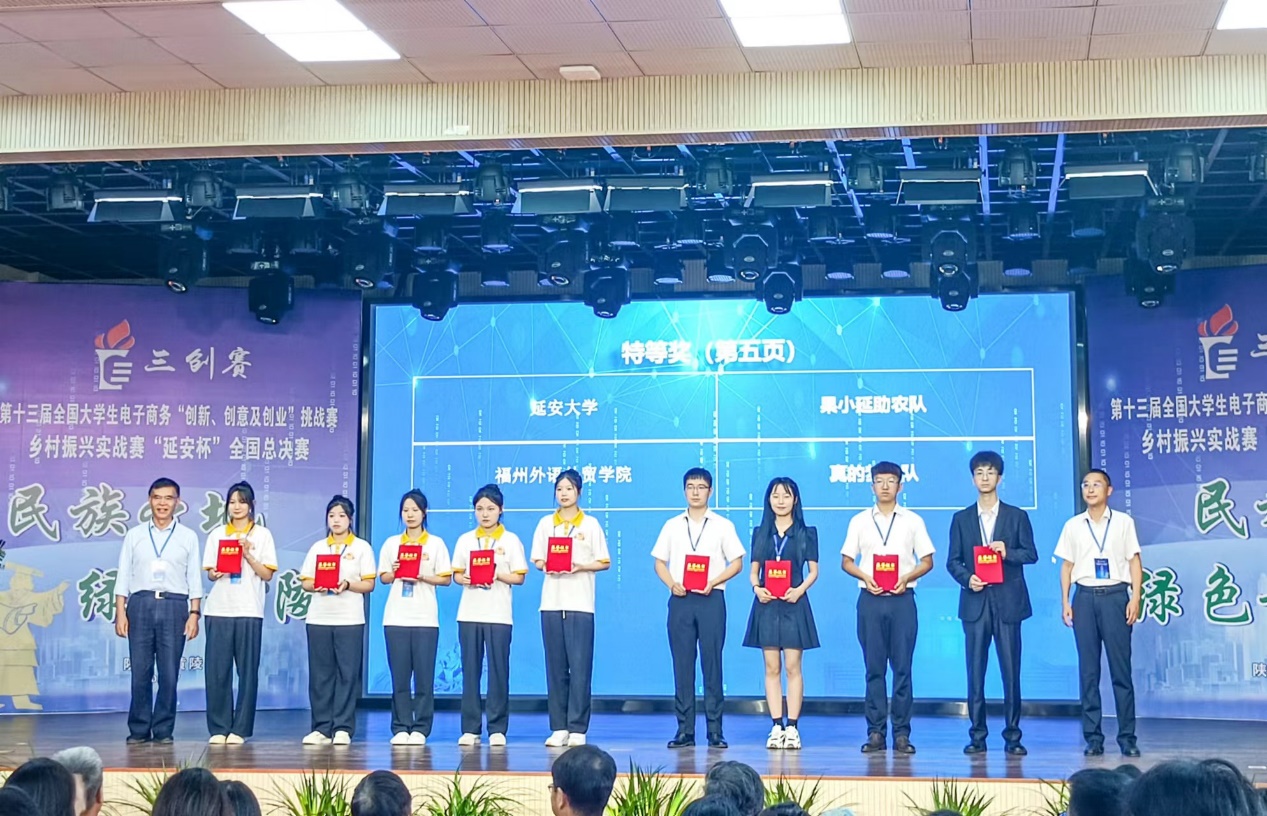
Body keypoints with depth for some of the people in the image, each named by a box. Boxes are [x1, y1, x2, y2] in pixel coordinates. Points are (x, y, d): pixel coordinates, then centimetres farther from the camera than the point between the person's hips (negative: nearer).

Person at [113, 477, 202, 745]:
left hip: (174, 605, 0)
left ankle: (163, 730, 6)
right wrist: (120, 612, 0)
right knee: (140, 672, -1)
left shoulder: (188, 537, 10)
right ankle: (138, 730, 7)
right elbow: (123, 576, 8)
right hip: (141, 603, 0)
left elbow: (194, 579, 7)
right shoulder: (134, 535, 11)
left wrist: (194, 614, -1)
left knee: (169, 673, -1)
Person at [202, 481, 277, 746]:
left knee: (247, 670, -2)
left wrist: (248, 555, -11)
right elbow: (210, 573, 11)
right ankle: (218, 728, 4)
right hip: (218, 609, 2)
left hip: (249, 611, -2)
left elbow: (267, 574, 2)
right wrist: (216, 573, -11)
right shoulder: (217, 534, 12)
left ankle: (240, 729, 3)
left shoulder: (262, 534, 7)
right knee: (217, 670, -3)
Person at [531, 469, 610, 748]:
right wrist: (546, 566, -11)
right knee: (555, 666, 2)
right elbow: (537, 560, 11)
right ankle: (559, 728, 6)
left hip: (580, 603, -2)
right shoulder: (546, 524, 12)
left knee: (580, 666, -6)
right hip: (551, 602, 2)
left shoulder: (590, 524, 5)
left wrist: (580, 567, -13)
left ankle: (577, 729, -3)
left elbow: (604, 562, 3)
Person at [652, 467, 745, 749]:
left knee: (712, 663, -3)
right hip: (680, 599, 2)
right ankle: (685, 730, 4)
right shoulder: (672, 525, 13)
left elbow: (736, 563, 4)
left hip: (711, 599, -2)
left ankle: (715, 730, 0)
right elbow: (660, 562, 12)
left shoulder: (723, 525, 7)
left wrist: (712, 582, -11)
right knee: (682, 665, 1)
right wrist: (672, 584, -6)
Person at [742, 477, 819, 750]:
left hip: (794, 604, -2)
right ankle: (776, 727, 3)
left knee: (792, 667, -5)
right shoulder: (760, 533, 11)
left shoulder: (806, 533, 5)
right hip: (767, 604, 2)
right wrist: (756, 587, -10)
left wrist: (800, 590, -14)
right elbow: (753, 570, 11)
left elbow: (813, 571, 4)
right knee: (771, 668, 1)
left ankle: (792, 727, -4)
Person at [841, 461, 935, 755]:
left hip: (901, 599, -1)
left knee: (902, 668, -2)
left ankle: (901, 733, 2)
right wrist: (865, 577, -9)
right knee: (874, 668, 2)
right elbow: (846, 561, 10)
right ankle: (875, 733, 6)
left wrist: (906, 578, -11)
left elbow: (927, 561, 6)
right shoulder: (859, 521, 9)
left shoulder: (912, 521, 7)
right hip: (870, 599, 1)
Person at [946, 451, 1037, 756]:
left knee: (1011, 671, -2)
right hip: (975, 602, 1)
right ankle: (977, 735, 5)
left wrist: (1007, 552, -14)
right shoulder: (961, 519, 12)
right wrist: (967, 578, -9)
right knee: (975, 671, 0)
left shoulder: (1017, 516, 9)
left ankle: (1013, 735, 3)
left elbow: (1031, 554, 5)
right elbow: (953, 561, 10)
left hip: (1007, 602, -1)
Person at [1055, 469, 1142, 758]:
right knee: (1088, 671, 2)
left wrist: (1135, 598, -5)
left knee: (1121, 668, -3)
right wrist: (1065, 602, 3)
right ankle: (1093, 737, 6)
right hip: (1085, 596, 2)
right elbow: (1067, 566, 11)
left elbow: (1134, 562, 4)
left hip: (1115, 595, -2)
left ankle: (1127, 737, 2)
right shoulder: (1073, 526, 10)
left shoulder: (1123, 522, 6)